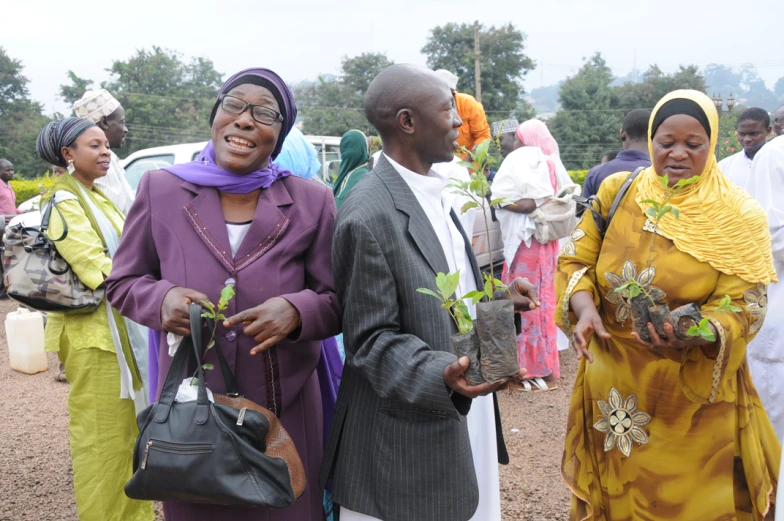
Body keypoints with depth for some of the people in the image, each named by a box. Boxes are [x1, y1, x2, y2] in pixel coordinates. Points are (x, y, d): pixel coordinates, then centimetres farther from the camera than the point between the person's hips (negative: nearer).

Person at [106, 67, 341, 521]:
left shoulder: (313, 202, -1)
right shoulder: (161, 190, 1)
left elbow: (338, 302, 2)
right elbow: (124, 282, 10)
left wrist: (297, 310, -20)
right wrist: (162, 298, -13)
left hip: (286, 412, 0)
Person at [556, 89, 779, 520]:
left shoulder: (737, 217, -7)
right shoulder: (617, 192, -1)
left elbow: (740, 306, -10)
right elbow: (575, 261, 1)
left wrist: (696, 335, -31)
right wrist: (584, 308, -20)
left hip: (694, 392, -2)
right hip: (613, 385, 2)